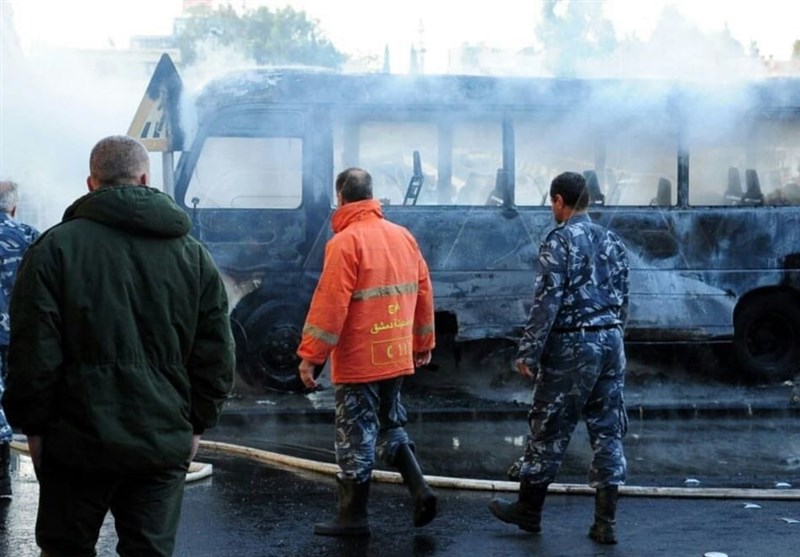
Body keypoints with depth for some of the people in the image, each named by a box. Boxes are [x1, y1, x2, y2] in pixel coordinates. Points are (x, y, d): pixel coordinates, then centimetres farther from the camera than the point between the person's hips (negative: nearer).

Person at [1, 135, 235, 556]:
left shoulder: (55, 247, -6)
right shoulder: (193, 256, 5)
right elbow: (216, 356, 5)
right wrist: (195, 424, 14)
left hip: (77, 442, -2)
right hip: (165, 443, 2)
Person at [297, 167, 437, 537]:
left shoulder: (345, 241, -14)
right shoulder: (403, 236, 7)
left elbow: (330, 303, -19)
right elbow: (423, 292, 12)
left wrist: (310, 355, -15)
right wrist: (423, 342, 22)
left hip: (358, 361, -7)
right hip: (396, 356, 7)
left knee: (356, 437, 2)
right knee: (390, 425, 21)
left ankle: (354, 516, 10)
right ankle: (420, 490, 7)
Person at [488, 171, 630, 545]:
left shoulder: (560, 240, -9)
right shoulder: (612, 241, 11)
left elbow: (547, 302, -15)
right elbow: (622, 300, 14)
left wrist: (528, 353, -12)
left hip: (571, 345, -6)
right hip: (611, 342, 6)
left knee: (549, 430, 5)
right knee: (608, 431, 6)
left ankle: (529, 510, 16)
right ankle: (605, 522, 6)